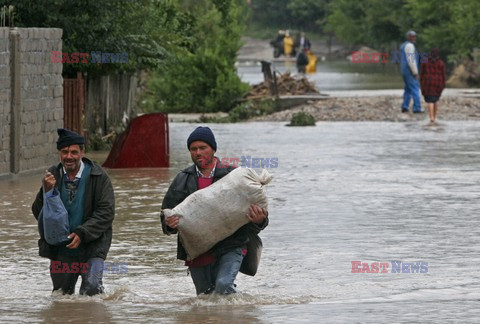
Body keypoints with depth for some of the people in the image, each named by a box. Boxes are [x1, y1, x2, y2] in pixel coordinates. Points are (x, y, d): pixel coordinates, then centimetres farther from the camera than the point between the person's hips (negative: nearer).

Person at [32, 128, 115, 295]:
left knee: (91, 288, -20)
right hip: (60, 248, 3)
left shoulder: (99, 177, -8)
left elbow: (106, 212, -11)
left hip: (91, 245, -3)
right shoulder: (52, 177, 1)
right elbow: (38, 214, 0)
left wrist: (82, 233, -22)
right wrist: (47, 192, -20)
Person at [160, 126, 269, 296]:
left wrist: (259, 221, -24)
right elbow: (166, 215, 9)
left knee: (223, 285, -27)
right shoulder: (183, 180, 8)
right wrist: (170, 224, -17)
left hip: (230, 248, -4)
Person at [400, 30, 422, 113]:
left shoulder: (403, 45, 17)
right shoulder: (410, 46, -14)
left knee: (408, 89, 14)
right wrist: (415, 72, -18)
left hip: (404, 71, 10)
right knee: (415, 89, -7)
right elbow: (411, 60, -21)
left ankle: (405, 107, 9)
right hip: (410, 71, -10)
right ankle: (417, 108, -10)